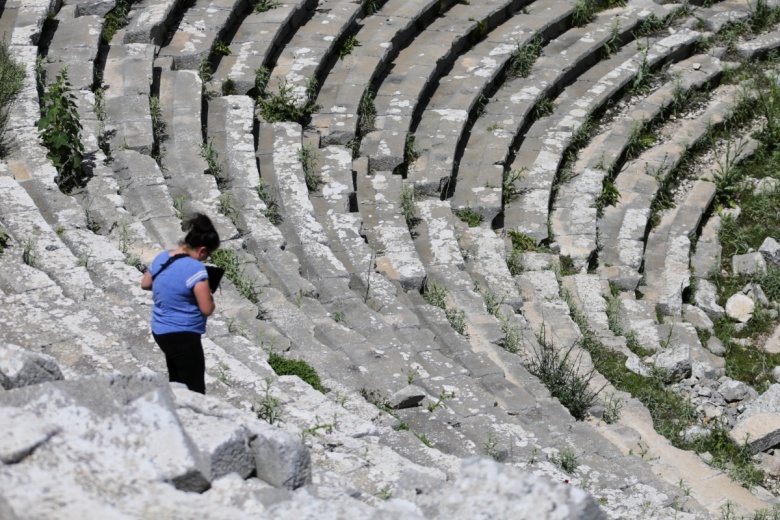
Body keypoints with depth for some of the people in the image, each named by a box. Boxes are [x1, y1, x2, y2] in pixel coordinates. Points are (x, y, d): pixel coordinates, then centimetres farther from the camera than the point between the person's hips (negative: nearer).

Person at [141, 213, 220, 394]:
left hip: (160, 331, 9)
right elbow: (206, 309, -19)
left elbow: (145, 284, 20)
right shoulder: (195, 269, -22)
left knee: (176, 384, 21)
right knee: (195, 391, -4)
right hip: (183, 335, -9)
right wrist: (208, 295, 0)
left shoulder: (161, 258, 2)